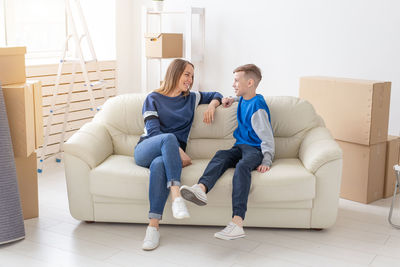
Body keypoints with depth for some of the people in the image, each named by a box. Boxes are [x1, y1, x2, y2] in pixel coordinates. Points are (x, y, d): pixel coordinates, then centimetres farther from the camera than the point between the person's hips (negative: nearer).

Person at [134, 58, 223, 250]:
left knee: (159, 165, -38)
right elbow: (153, 131, -4)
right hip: (146, 150, -2)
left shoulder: (191, 98, 23)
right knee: (169, 138, -38)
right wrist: (180, 152, -17)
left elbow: (216, 95, 38)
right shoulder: (153, 99, 9)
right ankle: (176, 196, -50)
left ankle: (153, 227, -42)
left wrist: (212, 105, 12)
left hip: (172, 152, 2)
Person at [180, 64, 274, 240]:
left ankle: (237, 222, -54)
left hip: (256, 149, -8)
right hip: (240, 146, 8)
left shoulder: (257, 107, -10)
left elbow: (267, 138, -12)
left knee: (242, 166, -38)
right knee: (221, 155, -25)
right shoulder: (244, 100, 17)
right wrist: (232, 99, 29)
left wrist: (266, 162, -22)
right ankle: (201, 188, -54)